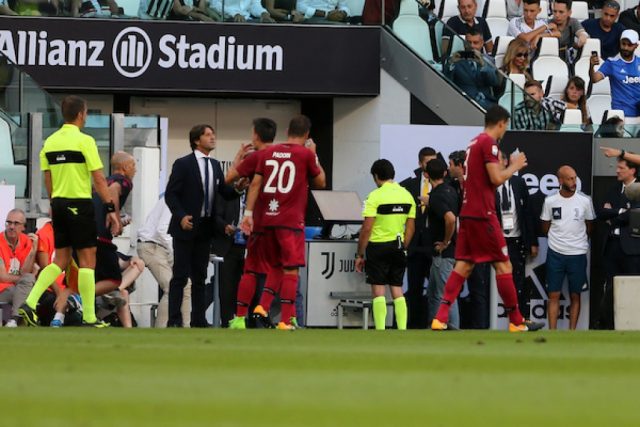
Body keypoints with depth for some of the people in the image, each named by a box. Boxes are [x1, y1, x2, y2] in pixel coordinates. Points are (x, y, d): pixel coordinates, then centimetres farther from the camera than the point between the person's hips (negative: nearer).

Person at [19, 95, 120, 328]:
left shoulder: (50, 142, 7)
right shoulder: (84, 141, -11)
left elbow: (47, 180, 13)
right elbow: (99, 180, -12)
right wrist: (111, 209, -9)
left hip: (58, 204, 6)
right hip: (80, 204, -6)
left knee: (60, 259, 13)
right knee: (87, 259, 0)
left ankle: (30, 303, 0)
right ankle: (89, 317, -1)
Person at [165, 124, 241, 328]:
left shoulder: (215, 165, 13)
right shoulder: (183, 164, -5)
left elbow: (226, 193, 13)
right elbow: (171, 194, -8)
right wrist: (181, 216, -21)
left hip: (205, 229, 6)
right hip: (186, 227, -6)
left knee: (199, 277, 9)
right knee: (180, 276, -6)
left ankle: (198, 321, 11)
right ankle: (174, 320, -5)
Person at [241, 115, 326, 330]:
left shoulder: (268, 153, 9)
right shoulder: (305, 154, -3)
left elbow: (255, 183, 3)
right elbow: (320, 182, 9)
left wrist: (248, 213, 2)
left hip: (268, 218, 5)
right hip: (291, 221, -5)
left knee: (275, 266, 19)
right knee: (291, 270, -2)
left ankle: (263, 306, 4)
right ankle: (286, 320, -6)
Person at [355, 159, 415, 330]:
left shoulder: (375, 196, -12)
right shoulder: (406, 195, 5)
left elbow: (367, 229, -13)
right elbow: (410, 228, 9)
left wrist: (360, 255, -6)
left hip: (378, 247, -5)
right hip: (398, 246, 5)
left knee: (378, 291, -2)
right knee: (397, 290, 10)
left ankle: (380, 332, -7)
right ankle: (402, 330, 6)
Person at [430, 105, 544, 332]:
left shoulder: (474, 143, 17)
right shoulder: (489, 143, -11)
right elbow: (496, 179, -17)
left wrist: (509, 167, 23)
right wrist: (514, 167, -1)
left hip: (468, 212, 9)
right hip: (483, 213, -9)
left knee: (463, 265, 5)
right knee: (503, 265, -2)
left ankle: (441, 318, -5)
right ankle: (517, 322, 3)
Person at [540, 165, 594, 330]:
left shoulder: (585, 201, -2)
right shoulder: (550, 201, -1)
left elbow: (589, 228, 11)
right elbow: (545, 228, 11)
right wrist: (558, 238, 8)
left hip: (577, 254, 0)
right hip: (555, 254, 0)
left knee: (575, 296, 5)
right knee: (554, 295, 0)